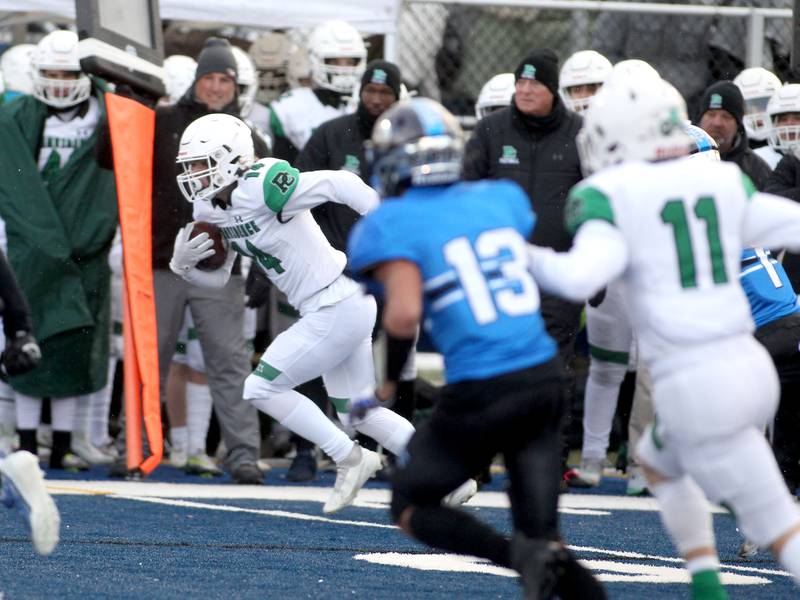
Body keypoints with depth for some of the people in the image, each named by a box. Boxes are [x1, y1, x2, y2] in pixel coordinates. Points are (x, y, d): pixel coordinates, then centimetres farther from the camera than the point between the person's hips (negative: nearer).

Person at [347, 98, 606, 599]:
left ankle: (524, 556, -9)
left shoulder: (393, 225, -7)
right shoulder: (504, 200, 11)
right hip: (545, 376, 6)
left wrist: (385, 385, -5)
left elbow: (404, 315, -20)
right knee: (542, 535, 12)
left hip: (479, 394, -6)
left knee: (412, 506, 16)